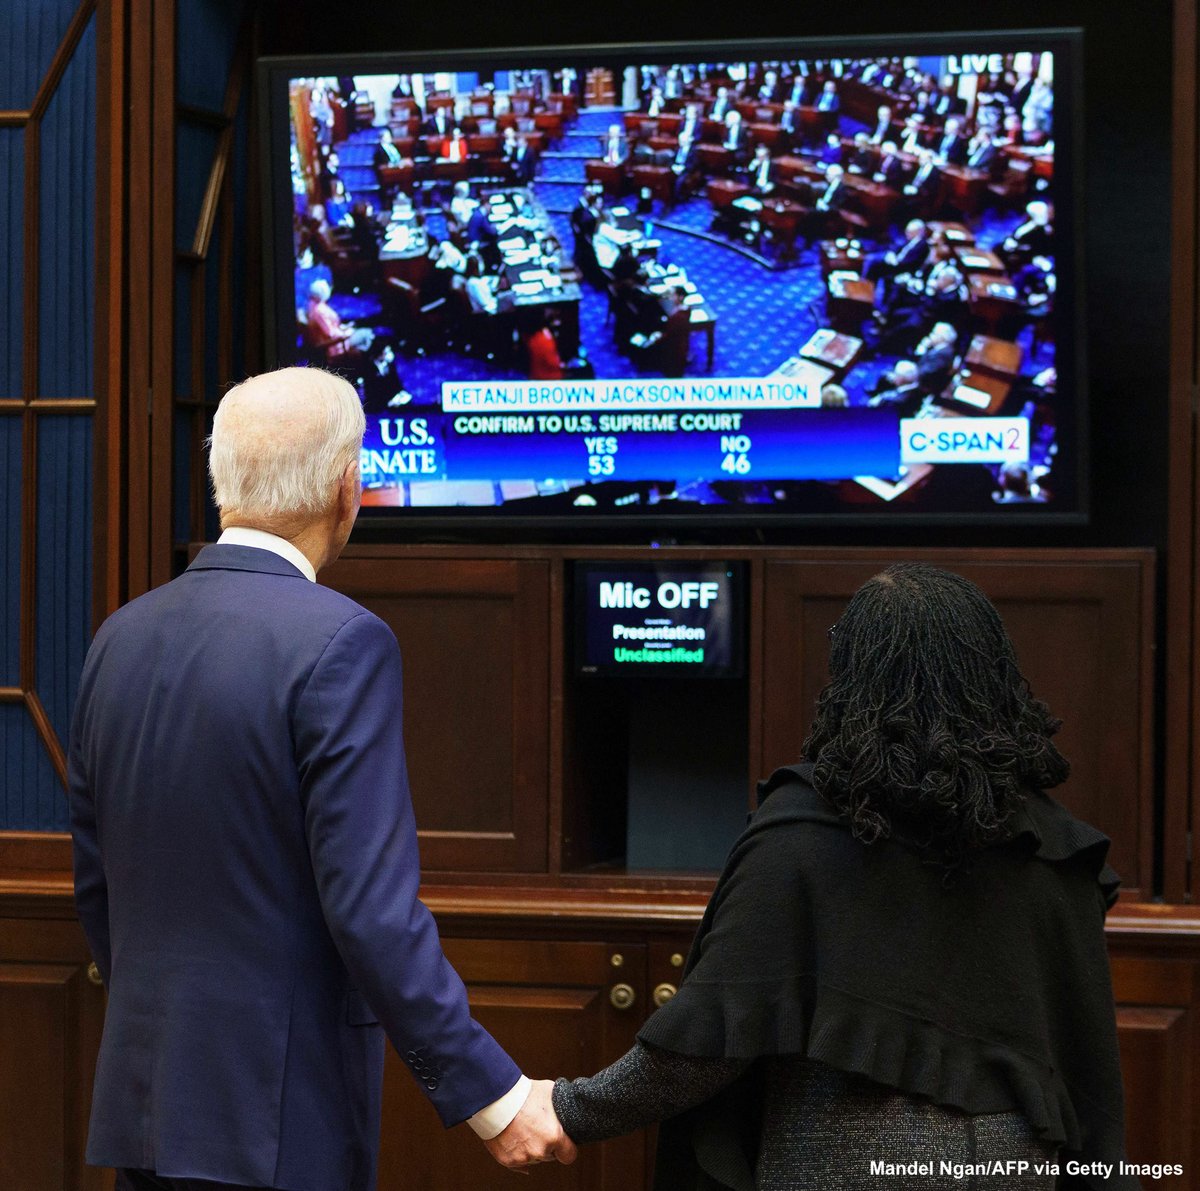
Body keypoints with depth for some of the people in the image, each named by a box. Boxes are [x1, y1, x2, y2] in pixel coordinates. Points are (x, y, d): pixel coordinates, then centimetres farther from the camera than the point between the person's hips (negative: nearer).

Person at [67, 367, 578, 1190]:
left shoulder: (121, 638, 7)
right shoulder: (341, 644, -15)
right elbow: (371, 908, -20)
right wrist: (493, 1096, -15)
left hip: (143, 1096, 7)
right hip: (278, 1122, -7)